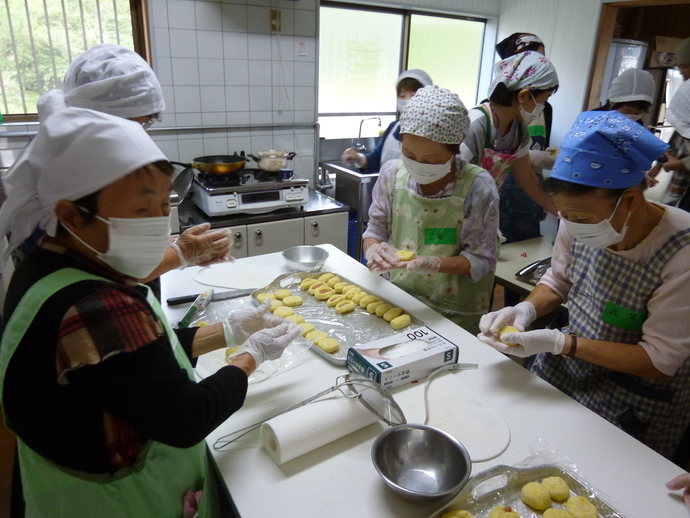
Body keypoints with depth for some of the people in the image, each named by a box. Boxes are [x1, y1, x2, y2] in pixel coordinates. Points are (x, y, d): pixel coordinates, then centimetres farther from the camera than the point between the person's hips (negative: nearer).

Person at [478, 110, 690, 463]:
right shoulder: (579, 221, -14)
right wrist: (527, 308, -17)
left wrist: (560, 343, -31)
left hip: (636, 408, -4)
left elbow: (660, 360, -23)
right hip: (564, 371, 5)